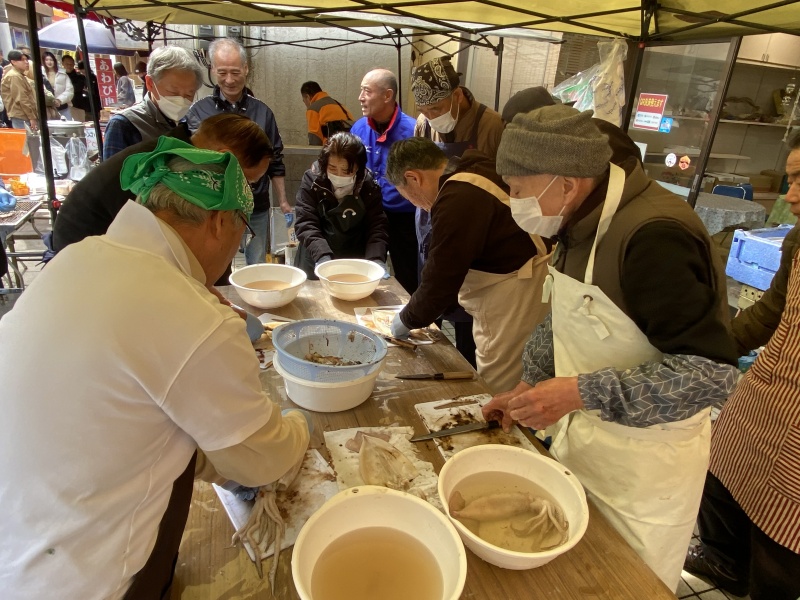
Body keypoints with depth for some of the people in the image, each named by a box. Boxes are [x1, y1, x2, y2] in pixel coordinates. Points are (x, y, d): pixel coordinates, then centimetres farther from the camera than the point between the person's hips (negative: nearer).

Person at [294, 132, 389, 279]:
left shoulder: (369, 186, -9)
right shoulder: (312, 180, -12)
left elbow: (378, 226, -11)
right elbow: (306, 224, -17)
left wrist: (376, 260, -28)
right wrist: (322, 257, -31)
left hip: (356, 264, 1)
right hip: (316, 265, 0)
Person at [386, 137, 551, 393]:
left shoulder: (457, 199, -22)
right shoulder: (474, 172, 9)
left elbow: (440, 277, -17)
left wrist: (406, 320, 0)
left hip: (514, 291, -10)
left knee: (494, 389, 2)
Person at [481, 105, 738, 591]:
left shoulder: (656, 237, -27)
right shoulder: (582, 223, 0)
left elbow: (712, 373, -26)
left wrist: (581, 393, -28)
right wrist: (531, 385, 6)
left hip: (643, 461, -7)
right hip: (580, 441, 7)